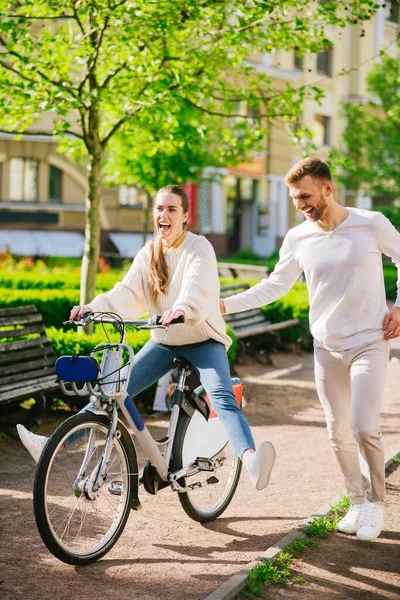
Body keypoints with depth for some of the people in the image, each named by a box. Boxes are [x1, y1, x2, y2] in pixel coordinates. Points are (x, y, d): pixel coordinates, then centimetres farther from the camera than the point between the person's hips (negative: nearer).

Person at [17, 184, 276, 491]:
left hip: (203, 340, -5)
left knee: (223, 398, -29)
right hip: (164, 341, 6)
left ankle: (250, 459, -51)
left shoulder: (199, 248, -12)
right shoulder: (148, 253, 4)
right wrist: (94, 307, -27)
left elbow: (196, 286, -32)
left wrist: (182, 309, -54)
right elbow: (128, 293, -7)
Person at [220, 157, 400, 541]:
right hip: (327, 348, 4)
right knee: (338, 434, 6)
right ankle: (357, 503, 25)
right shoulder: (298, 239, -1)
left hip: (369, 344, -3)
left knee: (365, 428, -14)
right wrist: (225, 305, -2)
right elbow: (274, 286, 8)